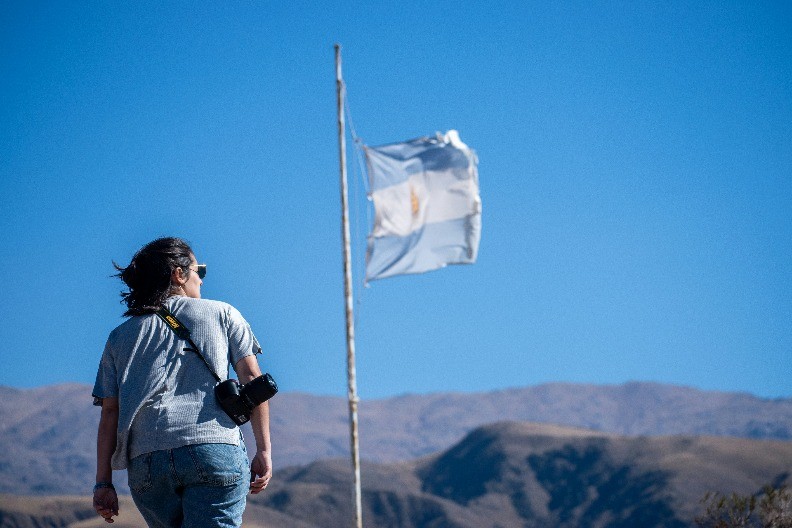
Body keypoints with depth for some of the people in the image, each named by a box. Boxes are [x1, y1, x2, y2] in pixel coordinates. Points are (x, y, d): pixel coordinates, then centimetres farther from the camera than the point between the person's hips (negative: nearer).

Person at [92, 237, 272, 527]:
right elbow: (252, 378, 7)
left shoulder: (120, 337, 21)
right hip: (214, 449, -3)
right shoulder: (222, 314, 17)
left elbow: (110, 413, 13)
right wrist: (264, 450, 6)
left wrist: (104, 482, 10)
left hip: (145, 463, 3)